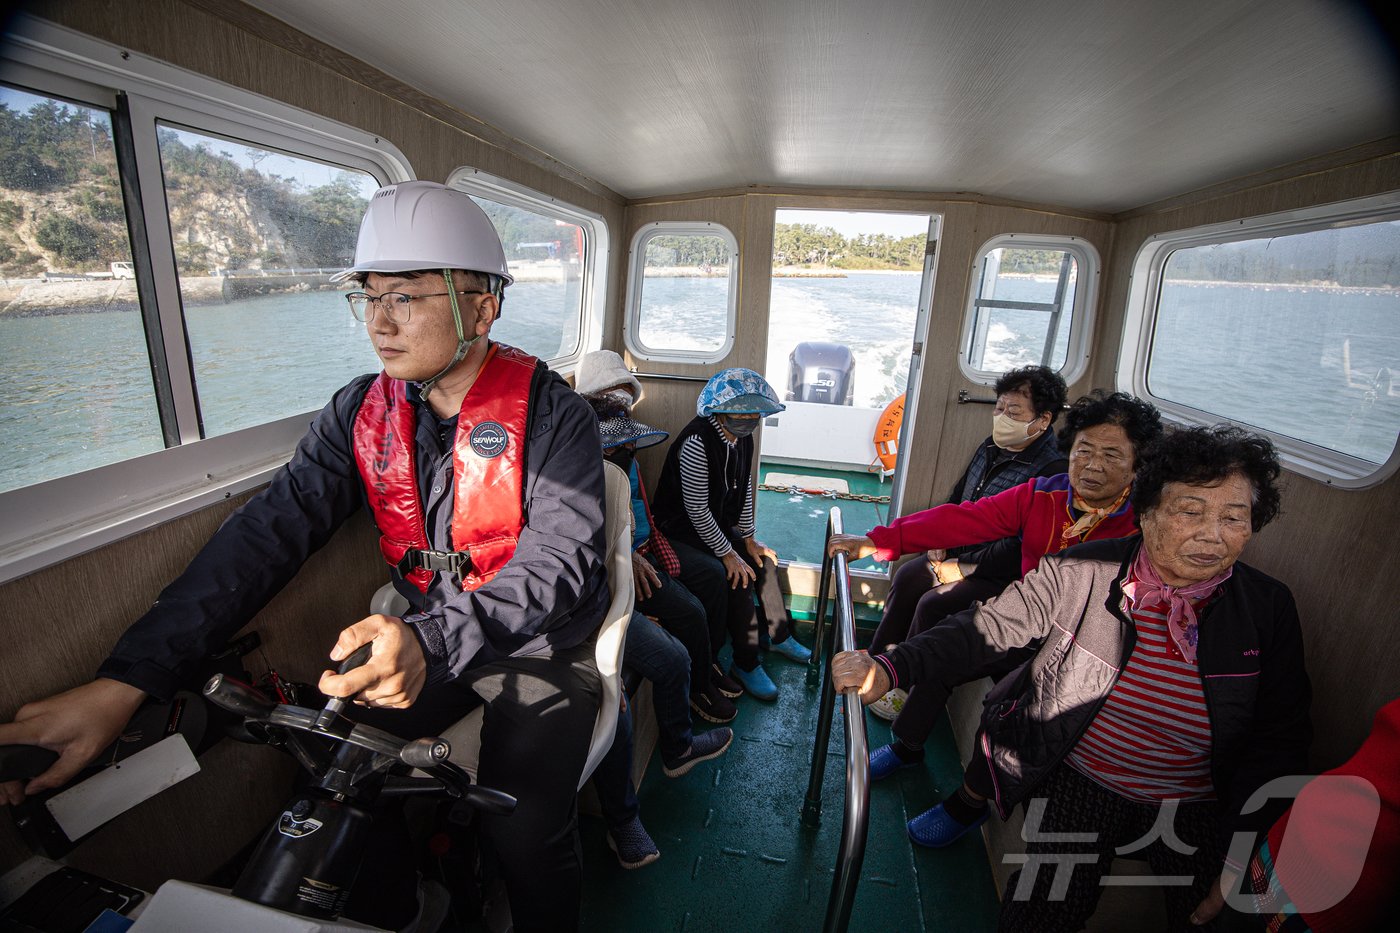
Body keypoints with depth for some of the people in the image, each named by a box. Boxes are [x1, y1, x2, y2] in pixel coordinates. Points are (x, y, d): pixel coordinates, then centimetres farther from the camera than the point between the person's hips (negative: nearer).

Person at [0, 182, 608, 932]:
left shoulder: (552, 417, -17)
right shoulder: (363, 412, -3)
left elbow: (559, 562, -26)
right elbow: (268, 532, -10)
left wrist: (433, 640, -40)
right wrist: (127, 678, -20)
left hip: (540, 646, -4)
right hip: (425, 637, 5)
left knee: (522, 833, -14)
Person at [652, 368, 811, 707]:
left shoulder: (742, 439, 0)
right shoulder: (698, 442, -27)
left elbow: (744, 492, 10)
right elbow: (696, 509, -26)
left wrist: (748, 539, 6)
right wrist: (728, 554, -21)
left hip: (715, 525, 9)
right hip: (680, 535, -9)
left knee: (762, 560, 8)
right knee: (738, 579, -21)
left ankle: (779, 636, 27)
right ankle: (746, 665, -5)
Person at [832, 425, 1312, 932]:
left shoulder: (1268, 607, -7)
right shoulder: (1082, 572, -15)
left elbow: (1280, 739, 0)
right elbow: (990, 628, -16)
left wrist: (1244, 855, -7)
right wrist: (889, 669, -30)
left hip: (1195, 810, 3)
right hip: (1077, 786, -2)